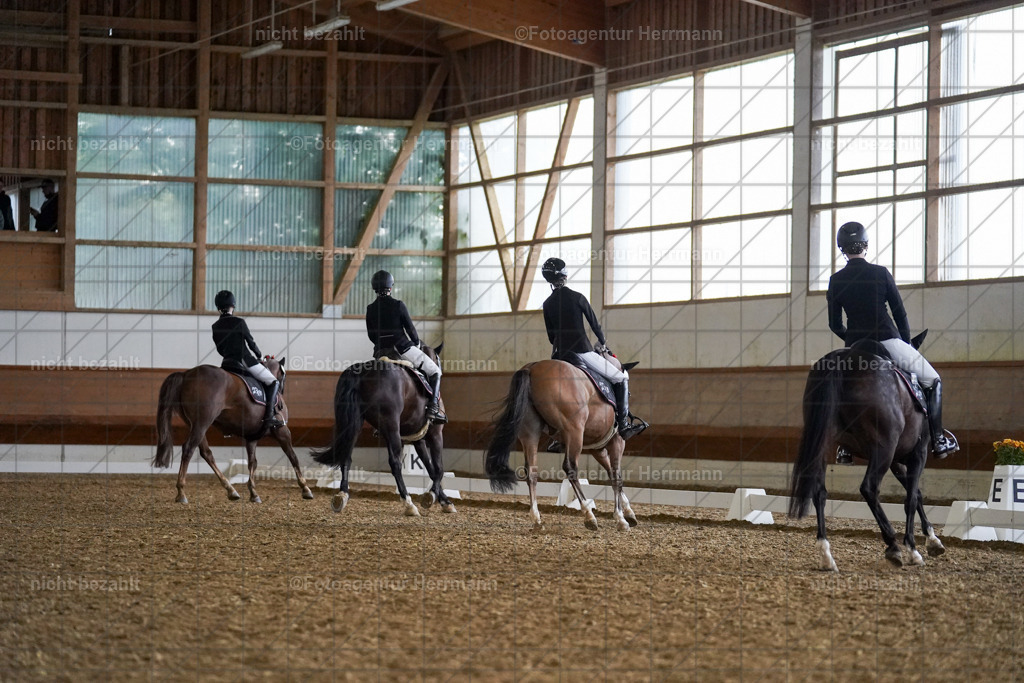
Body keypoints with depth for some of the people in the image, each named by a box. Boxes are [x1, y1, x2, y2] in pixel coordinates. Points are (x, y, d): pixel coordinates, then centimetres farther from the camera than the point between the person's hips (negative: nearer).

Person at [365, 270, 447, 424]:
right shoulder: (398, 305, -9)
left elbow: (371, 335, 10)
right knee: (435, 372, 11)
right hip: (403, 349, -4)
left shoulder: (370, 309, 3)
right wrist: (417, 342, 15)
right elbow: (410, 329, -5)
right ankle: (433, 408, -10)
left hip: (380, 352, 4)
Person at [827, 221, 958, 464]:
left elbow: (835, 324, 6)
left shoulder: (836, 281, 2)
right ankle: (938, 440, 3)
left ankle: (845, 446, 18)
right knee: (932, 381, 13)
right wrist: (907, 344, 14)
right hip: (887, 341, -3)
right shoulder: (881, 273, -4)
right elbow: (900, 313, 1)